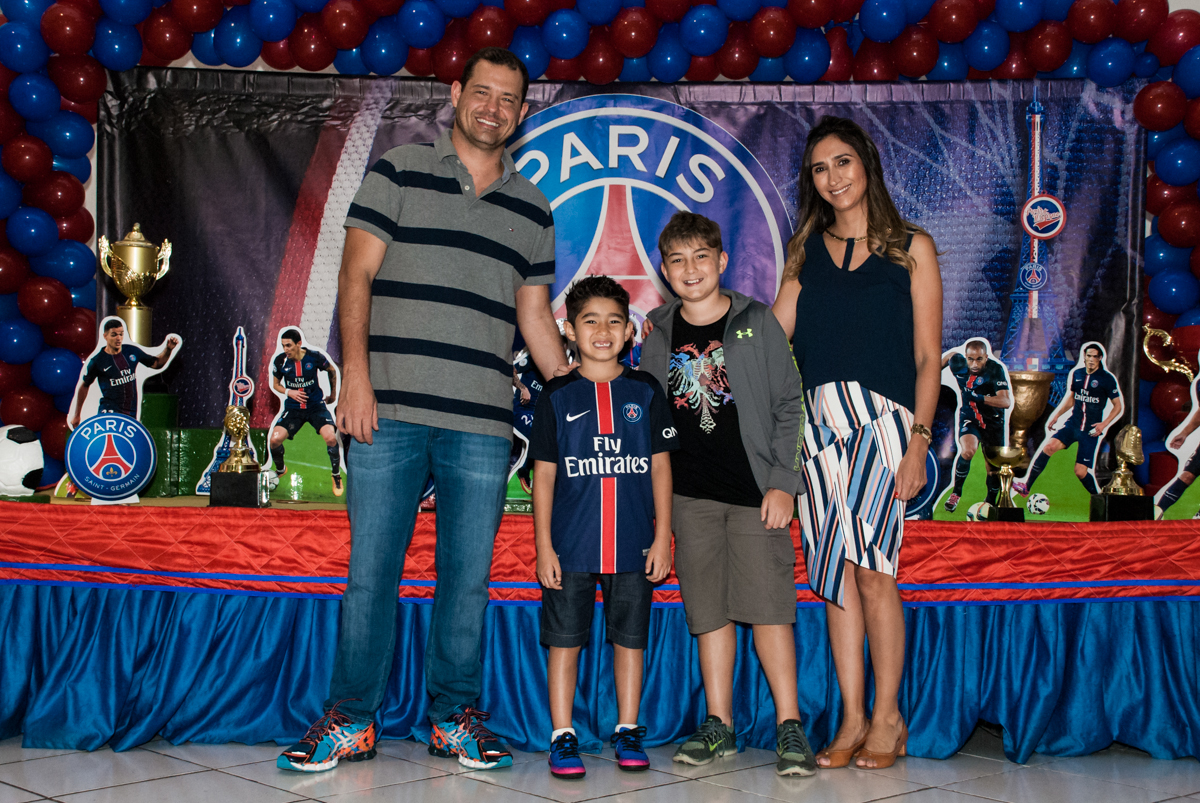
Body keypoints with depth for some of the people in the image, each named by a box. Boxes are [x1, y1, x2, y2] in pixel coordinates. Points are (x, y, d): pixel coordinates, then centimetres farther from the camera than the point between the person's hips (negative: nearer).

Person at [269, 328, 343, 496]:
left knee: (330, 437, -25)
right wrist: (289, 392, -11)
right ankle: (280, 470, 17)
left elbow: (332, 370, 8)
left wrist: (333, 394, 16)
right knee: (275, 439, -18)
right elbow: (275, 384, 9)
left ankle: (336, 475, 1)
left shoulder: (314, 356, -12)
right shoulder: (280, 360, -8)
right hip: (293, 408, 2)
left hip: (316, 405, -2)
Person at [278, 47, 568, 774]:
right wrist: (356, 373, -10)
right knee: (371, 569, 1)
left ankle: (455, 717, 19)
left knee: (468, 576, 5)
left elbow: (535, 315, 18)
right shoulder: (399, 173, 8)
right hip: (392, 412, -2)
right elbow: (356, 276, 1)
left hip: (483, 423, 3)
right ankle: (352, 720, 13)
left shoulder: (533, 211, 17)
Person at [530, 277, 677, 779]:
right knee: (565, 638, 2)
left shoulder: (645, 392, 6)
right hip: (571, 545, -1)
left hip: (633, 544, 1)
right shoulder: (557, 396, 3)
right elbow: (544, 474, 3)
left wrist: (662, 537, 1)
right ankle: (563, 737, 12)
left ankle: (627, 731, 21)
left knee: (630, 637, 8)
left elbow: (660, 466, 7)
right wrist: (543, 545, -3)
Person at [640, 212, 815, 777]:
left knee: (767, 601, -4)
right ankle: (718, 725, 15)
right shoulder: (658, 334, 7)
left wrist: (783, 482, -7)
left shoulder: (757, 322, 0)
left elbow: (789, 405, 1)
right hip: (691, 493, 3)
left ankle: (789, 723, 5)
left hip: (755, 488, -3)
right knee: (708, 607, 7)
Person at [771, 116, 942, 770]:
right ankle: (852, 719, 10)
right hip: (820, 421, 3)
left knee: (871, 567, -11)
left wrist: (918, 440, -7)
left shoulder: (910, 248, 8)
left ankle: (888, 718, 3)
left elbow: (927, 356, 3)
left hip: (882, 419, -3)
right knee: (837, 572, 2)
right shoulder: (805, 252, 18)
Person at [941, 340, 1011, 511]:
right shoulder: (958, 362, -17)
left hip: (993, 421, 0)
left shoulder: (996, 370, -25)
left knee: (993, 468, 6)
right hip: (969, 418, 0)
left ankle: (991, 502, 34)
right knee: (967, 451, -29)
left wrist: (978, 398, -45)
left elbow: (1006, 402, -36)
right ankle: (956, 492, -8)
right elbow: (949, 355, 9)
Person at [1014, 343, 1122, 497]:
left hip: (1091, 430, -4)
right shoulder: (1076, 373, 7)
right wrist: (1056, 415, 14)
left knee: (1081, 471, -7)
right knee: (1048, 446, -20)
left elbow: (1119, 406, -3)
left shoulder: (1107, 379, -7)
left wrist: (1104, 424, -15)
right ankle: (1026, 487, -17)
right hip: (1073, 424, 4)